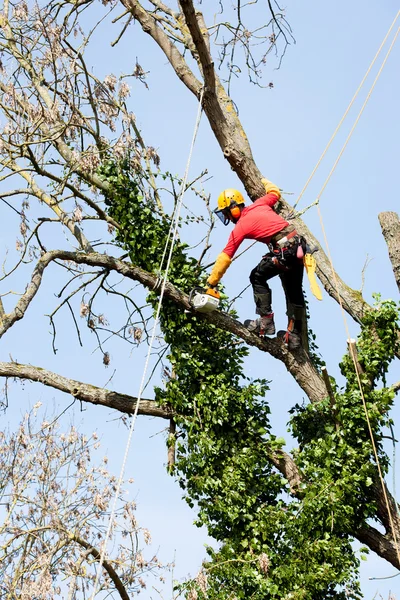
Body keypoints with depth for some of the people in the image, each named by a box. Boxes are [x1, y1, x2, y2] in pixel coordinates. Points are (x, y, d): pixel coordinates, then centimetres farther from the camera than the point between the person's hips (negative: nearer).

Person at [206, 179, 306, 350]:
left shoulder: (239, 228, -2)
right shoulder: (258, 205, 13)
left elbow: (225, 258, -1)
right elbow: (275, 193, 33)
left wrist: (211, 283, 3)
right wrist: (264, 182, 55)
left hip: (284, 250, -8)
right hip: (299, 245, 8)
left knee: (257, 277, 9)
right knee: (294, 292, 14)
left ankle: (265, 322, 2)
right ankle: (294, 336, 18)